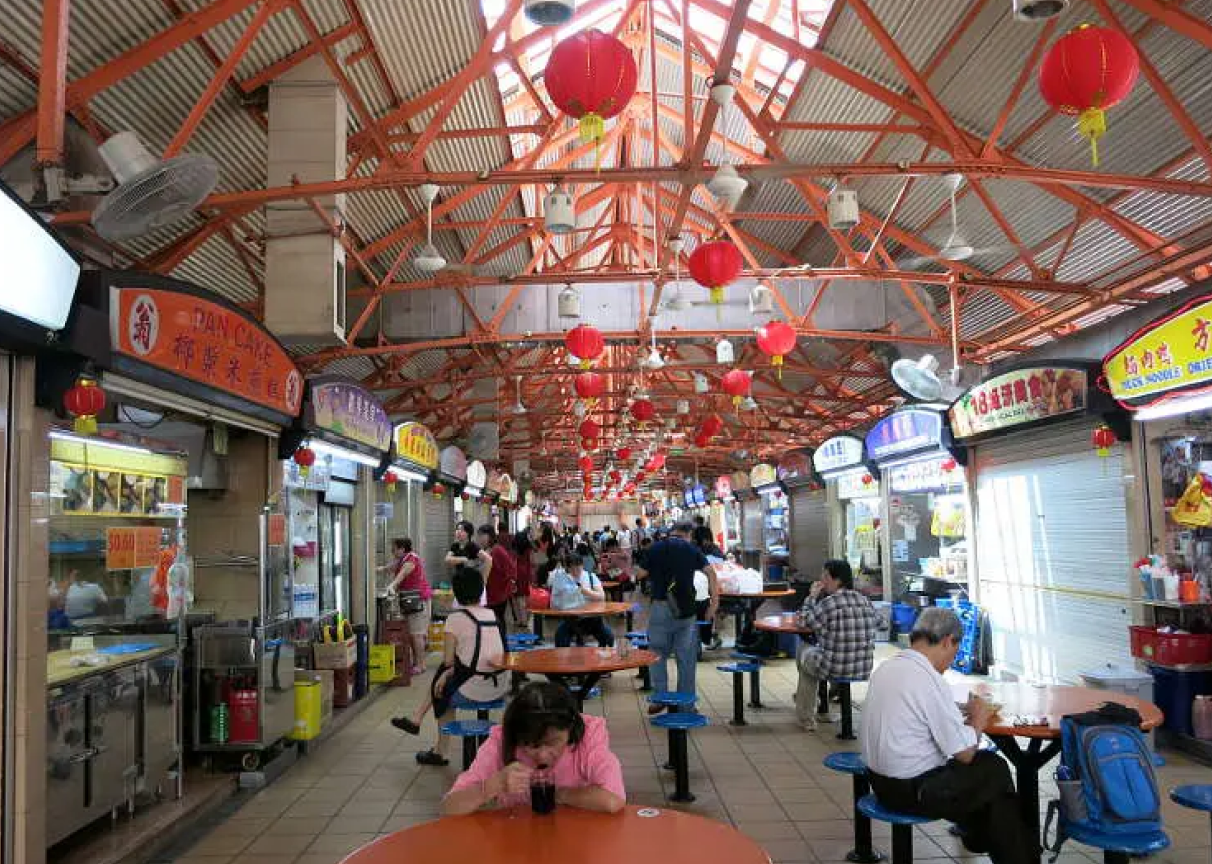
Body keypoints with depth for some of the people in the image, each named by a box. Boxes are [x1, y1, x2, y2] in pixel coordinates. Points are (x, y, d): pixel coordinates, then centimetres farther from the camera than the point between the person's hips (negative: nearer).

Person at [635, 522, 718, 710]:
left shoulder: (656, 548, 3)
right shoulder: (691, 549, 3)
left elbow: (641, 574, 3)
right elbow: (710, 572, -5)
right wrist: (714, 600, -3)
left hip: (661, 605, -1)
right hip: (686, 608, 1)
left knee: (658, 653, 10)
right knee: (686, 656, 9)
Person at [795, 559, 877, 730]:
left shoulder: (827, 603, -18)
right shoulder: (866, 602, 0)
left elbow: (805, 619, -1)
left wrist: (812, 595, 11)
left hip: (834, 669, -6)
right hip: (864, 669, 6)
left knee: (805, 650, 24)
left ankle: (806, 718, 34)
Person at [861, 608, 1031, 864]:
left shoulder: (885, 668, 2)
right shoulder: (930, 681, -23)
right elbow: (965, 753, -16)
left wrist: (962, 716, 10)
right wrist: (978, 718, 1)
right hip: (912, 791, -8)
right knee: (995, 769, 8)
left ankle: (977, 837, 44)